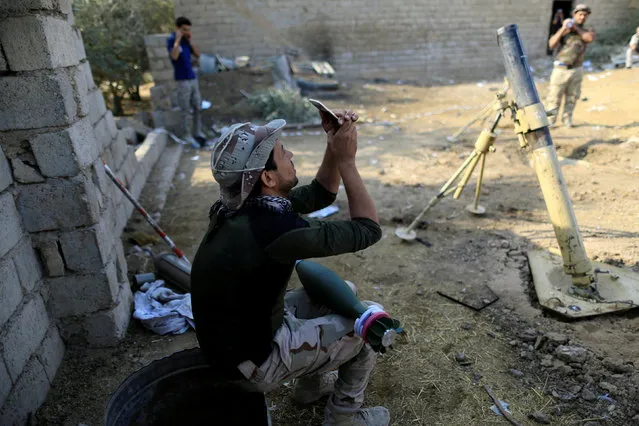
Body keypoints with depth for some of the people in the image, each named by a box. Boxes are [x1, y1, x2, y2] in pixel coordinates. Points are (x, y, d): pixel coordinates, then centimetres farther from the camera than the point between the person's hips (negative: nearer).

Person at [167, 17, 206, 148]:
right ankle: (187, 136, 9)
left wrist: (191, 41, -2)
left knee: (198, 107, 11)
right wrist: (178, 39, -20)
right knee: (185, 110, -1)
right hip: (182, 80, -7)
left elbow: (198, 55, 8)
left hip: (193, 78, 7)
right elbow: (174, 56, -27)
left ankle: (197, 132, 24)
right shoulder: (171, 40, -10)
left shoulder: (186, 40, 10)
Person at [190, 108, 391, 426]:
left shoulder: (245, 205, -6)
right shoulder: (274, 229, -34)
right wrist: (346, 160, -19)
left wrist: (333, 148, -7)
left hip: (233, 336, 8)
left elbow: (318, 196, 6)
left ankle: (312, 383, 32)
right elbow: (368, 230, -22)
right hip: (254, 363, -8)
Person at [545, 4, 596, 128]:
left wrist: (576, 28, -9)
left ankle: (567, 119, 18)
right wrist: (563, 29, -17)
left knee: (572, 97, 7)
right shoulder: (563, 31, 5)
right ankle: (550, 121, 3)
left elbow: (590, 38, -15)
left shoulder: (587, 31, 9)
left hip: (576, 70, 2)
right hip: (561, 69, -2)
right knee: (554, 96, -3)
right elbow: (552, 44, -10)